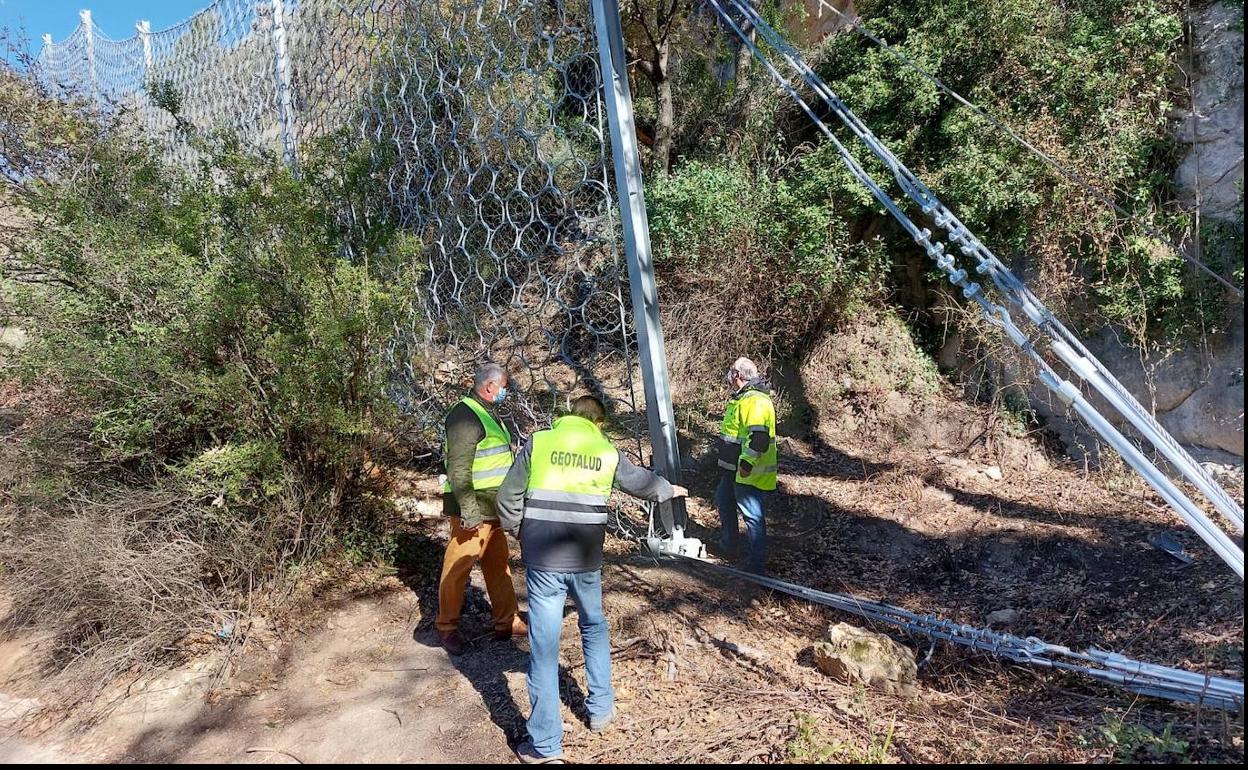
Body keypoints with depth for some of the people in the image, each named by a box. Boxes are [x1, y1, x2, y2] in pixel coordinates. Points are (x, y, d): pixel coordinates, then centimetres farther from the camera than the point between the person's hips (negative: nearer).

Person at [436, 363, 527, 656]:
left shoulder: (488, 413, 15)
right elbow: (458, 469, -23)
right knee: (458, 567, 2)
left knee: (499, 564, 16)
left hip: (492, 510, 10)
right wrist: (469, 511, -25)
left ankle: (507, 622, 26)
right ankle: (447, 628, 17)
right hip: (473, 511, -10)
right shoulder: (466, 415, -17)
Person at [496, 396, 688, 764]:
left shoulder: (537, 443, 0)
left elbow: (508, 497, 0)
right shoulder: (608, 452, 6)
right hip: (585, 560, 2)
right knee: (594, 627, 27)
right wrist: (669, 490, 44)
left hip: (542, 560, -2)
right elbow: (642, 481, 23)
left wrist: (518, 531, 18)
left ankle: (545, 745, 11)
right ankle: (601, 710, 37)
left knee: (543, 646, 4)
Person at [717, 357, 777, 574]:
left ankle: (756, 565, 2)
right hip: (733, 469, 12)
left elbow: (759, 438, -29)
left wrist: (747, 463, -31)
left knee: (753, 517, -5)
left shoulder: (756, 401, -21)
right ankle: (729, 546, 44)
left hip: (751, 474, -12)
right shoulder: (741, 398, 13)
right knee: (724, 502, 26)